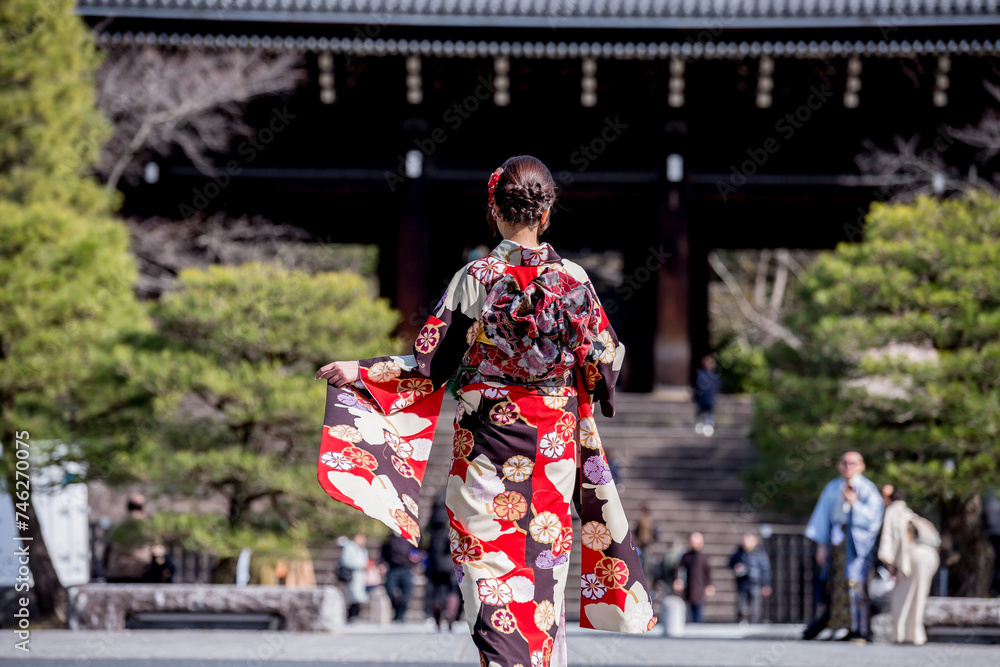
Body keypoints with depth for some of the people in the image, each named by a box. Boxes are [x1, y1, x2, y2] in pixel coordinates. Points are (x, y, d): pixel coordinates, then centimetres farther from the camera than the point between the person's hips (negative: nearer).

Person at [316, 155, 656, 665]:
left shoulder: (475, 279, -9)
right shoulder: (573, 280, -3)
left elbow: (434, 365, -8)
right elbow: (599, 365, 2)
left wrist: (359, 373, 0)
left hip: (487, 440, -2)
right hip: (554, 444, 2)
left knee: (492, 565, 0)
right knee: (545, 561, 11)